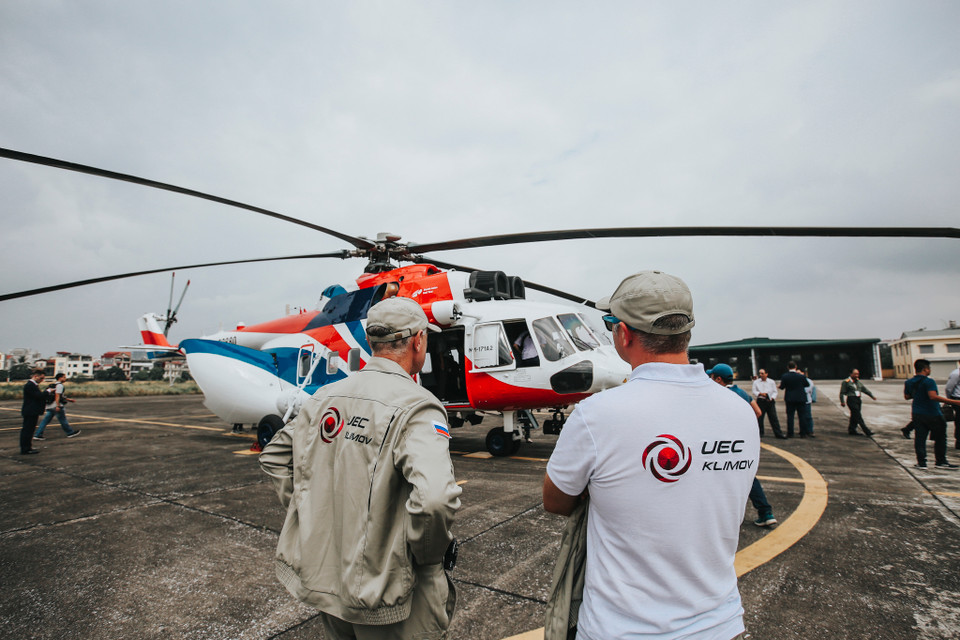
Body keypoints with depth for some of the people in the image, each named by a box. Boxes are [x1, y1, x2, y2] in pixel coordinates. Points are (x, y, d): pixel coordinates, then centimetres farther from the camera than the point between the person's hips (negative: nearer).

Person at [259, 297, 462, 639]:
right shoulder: (416, 407, -22)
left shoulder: (324, 397, 1)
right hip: (384, 593, -6)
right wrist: (430, 554, -16)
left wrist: (312, 514, 11)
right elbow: (435, 498, -36)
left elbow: (274, 456, 12)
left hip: (322, 577, 7)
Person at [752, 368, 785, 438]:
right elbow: (754, 391, 4)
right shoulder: (756, 382, 6)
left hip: (770, 401, 0)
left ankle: (778, 433, 4)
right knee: (759, 417, 3)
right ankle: (759, 433, 15)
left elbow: (775, 392, 6)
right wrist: (761, 394, -14)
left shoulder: (771, 382, 6)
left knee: (774, 418, -1)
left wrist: (772, 398, -12)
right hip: (760, 401, 0)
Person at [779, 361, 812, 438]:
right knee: (802, 416, 7)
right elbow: (807, 384, 7)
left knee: (790, 416, 5)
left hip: (790, 399, 0)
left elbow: (782, 387, -4)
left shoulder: (785, 376, -9)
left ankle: (790, 433, 5)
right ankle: (803, 433, 9)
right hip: (801, 398, 0)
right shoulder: (801, 376, -9)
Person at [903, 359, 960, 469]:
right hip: (932, 414, -5)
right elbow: (933, 396, -27)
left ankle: (921, 462, 6)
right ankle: (941, 462, 17)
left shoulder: (908, 382, 6)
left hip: (917, 414, 5)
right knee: (940, 438, 11)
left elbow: (906, 396, 14)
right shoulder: (929, 381, -15)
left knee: (920, 438, 6)